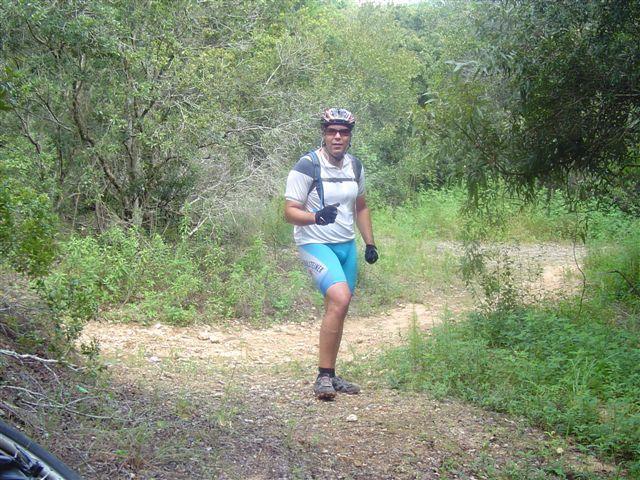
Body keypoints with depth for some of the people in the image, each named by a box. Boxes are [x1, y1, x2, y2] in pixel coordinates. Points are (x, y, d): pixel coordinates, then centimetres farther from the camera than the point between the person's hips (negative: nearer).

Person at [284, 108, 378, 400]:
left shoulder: (355, 167, 7)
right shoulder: (307, 167, -13)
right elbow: (290, 211, -14)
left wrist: (370, 243, 16)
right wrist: (317, 217, -33)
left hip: (347, 246, 7)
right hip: (315, 244, -7)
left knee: (337, 309, 10)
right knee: (340, 299, -26)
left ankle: (330, 376, 22)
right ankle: (323, 377, -19)